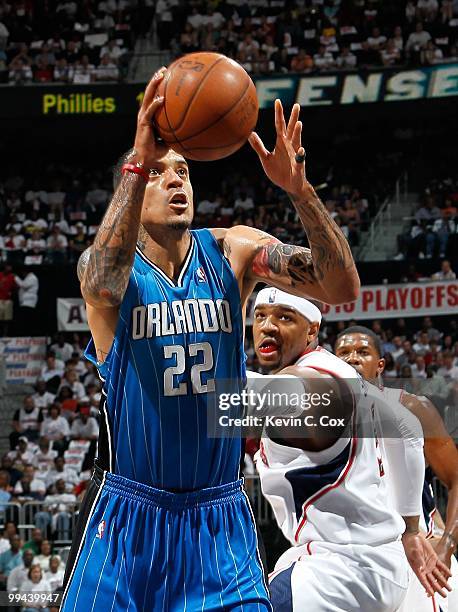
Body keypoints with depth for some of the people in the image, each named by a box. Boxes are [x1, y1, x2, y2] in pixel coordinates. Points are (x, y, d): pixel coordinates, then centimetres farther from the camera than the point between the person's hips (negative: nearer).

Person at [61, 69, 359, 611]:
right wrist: (138, 162, -45)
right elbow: (103, 284, -33)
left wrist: (299, 190, -29)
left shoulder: (233, 251, 0)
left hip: (220, 519, 2)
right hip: (127, 515, -2)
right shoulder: (104, 263, -6)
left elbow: (341, 287, -13)